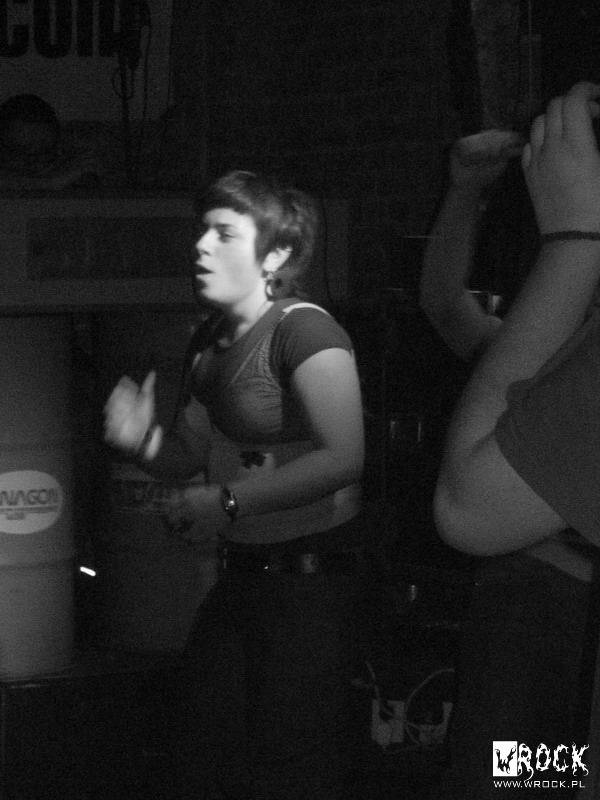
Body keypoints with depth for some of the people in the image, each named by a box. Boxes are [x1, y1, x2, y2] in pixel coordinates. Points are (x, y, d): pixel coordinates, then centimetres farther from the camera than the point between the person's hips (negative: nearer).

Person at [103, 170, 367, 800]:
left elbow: (344, 458, -29)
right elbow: (190, 455, 17)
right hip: (242, 575, 9)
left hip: (308, 575, -9)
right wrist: (141, 439, -6)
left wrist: (228, 502, -26)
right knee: (203, 742, 13)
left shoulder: (303, 332, -18)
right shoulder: (210, 343, 10)